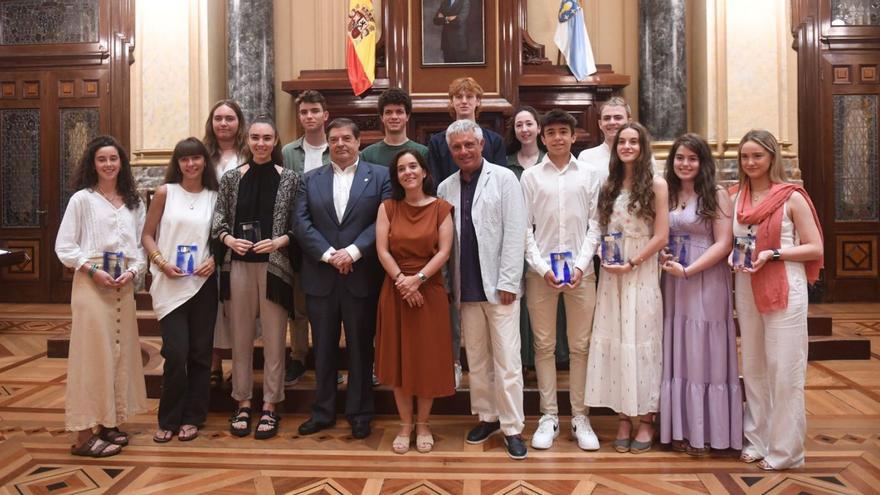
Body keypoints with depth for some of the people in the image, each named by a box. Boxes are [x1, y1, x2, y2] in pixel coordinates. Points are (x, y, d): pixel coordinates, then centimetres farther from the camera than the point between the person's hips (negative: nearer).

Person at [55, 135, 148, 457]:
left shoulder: (134, 202, 12)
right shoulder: (82, 199, -1)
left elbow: (140, 244, 10)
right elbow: (64, 246, -4)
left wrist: (132, 271, -7)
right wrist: (92, 271, -15)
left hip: (125, 286, 5)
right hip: (91, 284, -5)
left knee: (120, 352, 10)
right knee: (93, 354, -4)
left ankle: (109, 423, 24)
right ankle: (84, 435, 4)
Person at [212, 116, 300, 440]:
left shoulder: (289, 179, 1)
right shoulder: (231, 178, 6)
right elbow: (219, 220, 8)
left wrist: (280, 241, -14)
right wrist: (229, 239, -10)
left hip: (274, 265, -2)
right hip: (238, 265, 2)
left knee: (274, 339, 4)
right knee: (241, 337, 10)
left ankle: (270, 406, 17)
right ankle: (243, 404, 23)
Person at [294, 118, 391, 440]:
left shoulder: (380, 176, 3)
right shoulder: (311, 179, 11)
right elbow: (302, 223, 0)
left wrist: (353, 252, -16)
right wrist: (329, 254, -12)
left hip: (362, 277, -2)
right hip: (320, 277, 2)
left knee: (360, 347, 7)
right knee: (323, 348, 12)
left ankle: (359, 413, 21)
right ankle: (323, 411, 26)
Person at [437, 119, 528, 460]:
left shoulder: (503, 178, -1)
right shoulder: (446, 188, 10)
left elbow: (514, 233, -7)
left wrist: (508, 282, -12)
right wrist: (449, 284, 3)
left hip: (499, 285, -4)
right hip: (466, 288, 4)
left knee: (507, 360, -1)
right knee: (476, 359, 13)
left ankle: (512, 427, 10)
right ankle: (487, 416, 27)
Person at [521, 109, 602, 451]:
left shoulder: (589, 176, 7)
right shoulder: (530, 176, 5)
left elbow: (595, 225, 4)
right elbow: (524, 228, 2)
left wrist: (580, 266, -7)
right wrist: (543, 268, -7)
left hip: (580, 270, 1)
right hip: (540, 271, 0)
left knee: (580, 346, 6)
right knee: (544, 345, 5)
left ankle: (580, 417, 16)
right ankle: (548, 416, 15)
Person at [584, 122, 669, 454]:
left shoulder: (656, 185, -2)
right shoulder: (609, 186, 11)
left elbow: (661, 236, -6)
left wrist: (631, 263, -12)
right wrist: (604, 256, -5)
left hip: (642, 273, -4)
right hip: (611, 274, 4)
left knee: (642, 342, 2)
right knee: (614, 343, 4)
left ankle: (646, 420, 14)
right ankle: (623, 418, 15)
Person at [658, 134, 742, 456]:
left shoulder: (717, 196, -2)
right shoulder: (666, 195, 11)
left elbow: (723, 244, -9)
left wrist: (687, 270, -15)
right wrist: (662, 258, -4)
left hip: (706, 283, -4)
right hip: (672, 284, 4)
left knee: (702, 354, 2)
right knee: (676, 355, 8)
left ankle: (705, 431, 14)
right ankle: (679, 429, 18)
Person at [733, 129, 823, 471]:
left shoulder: (792, 197, -4)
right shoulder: (738, 199, 10)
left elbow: (815, 249, -6)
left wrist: (772, 255, -17)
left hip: (784, 291, -5)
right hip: (747, 290, 5)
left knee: (784, 371, 0)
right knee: (753, 368, 11)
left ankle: (785, 450, 12)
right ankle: (757, 439, 23)